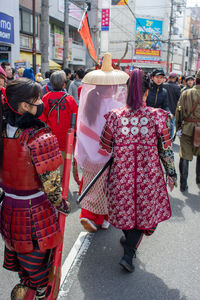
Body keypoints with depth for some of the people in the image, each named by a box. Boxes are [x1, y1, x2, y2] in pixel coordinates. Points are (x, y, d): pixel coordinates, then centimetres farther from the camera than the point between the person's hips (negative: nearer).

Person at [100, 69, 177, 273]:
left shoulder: (115, 116, -9)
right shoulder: (156, 116, -11)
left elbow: (105, 150, -2)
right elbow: (166, 150, -4)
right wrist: (171, 173, 8)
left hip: (121, 174, 1)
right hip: (148, 175, -1)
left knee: (125, 207, 23)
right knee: (145, 211, 17)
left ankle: (128, 238, 46)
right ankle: (128, 253, 12)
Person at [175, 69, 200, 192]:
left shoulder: (186, 93, -2)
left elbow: (179, 111, 2)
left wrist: (178, 126, 11)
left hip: (187, 129, 1)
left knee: (185, 156, 6)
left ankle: (183, 184, 10)